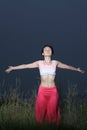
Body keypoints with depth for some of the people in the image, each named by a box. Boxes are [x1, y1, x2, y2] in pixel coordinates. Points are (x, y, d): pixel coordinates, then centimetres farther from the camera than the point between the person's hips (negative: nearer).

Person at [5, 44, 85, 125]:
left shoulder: (55, 63, 4)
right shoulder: (39, 63, 1)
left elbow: (67, 67, 18)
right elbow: (25, 66, 5)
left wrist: (77, 70, 28)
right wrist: (13, 68, 6)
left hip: (53, 91, 1)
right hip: (42, 90, 0)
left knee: (52, 112, 3)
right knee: (41, 111, 2)